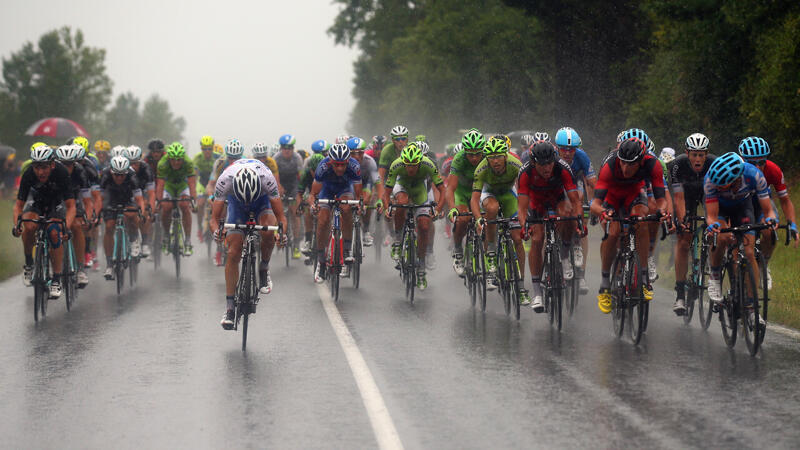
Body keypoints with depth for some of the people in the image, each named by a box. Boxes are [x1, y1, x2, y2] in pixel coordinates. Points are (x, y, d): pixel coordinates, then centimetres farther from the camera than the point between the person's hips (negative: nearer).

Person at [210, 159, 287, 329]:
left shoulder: (267, 178, -39)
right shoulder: (224, 180, -38)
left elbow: (281, 217, -33)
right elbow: (214, 218, -32)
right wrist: (217, 231, -54)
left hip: (262, 200, -1)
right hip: (235, 201, 1)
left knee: (268, 231, -34)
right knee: (233, 254, -12)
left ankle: (264, 269, -5)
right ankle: (229, 308, -5)